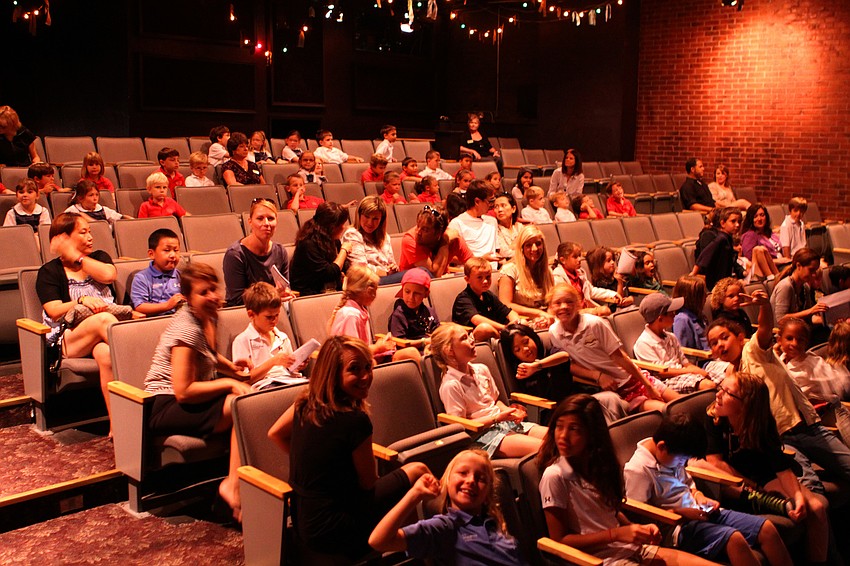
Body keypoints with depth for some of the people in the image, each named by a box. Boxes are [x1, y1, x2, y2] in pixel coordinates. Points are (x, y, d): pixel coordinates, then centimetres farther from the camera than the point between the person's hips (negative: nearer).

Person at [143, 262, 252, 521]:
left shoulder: (208, 317, 9)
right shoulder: (187, 328, -19)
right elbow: (183, 391, -24)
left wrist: (229, 366, 8)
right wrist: (228, 383, -20)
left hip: (190, 398, 9)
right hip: (165, 407, -9)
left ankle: (233, 484, -17)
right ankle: (234, 486, -22)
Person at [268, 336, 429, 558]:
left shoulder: (305, 404, -5)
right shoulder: (355, 420, -26)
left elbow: (275, 434, 14)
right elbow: (368, 483, -12)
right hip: (330, 533, -7)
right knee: (417, 471, 11)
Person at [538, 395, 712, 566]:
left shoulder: (598, 466, 7)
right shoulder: (555, 476, -14)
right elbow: (559, 540, -13)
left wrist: (636, 529, -2)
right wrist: (617, 534, -14)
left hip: (628, 547, 7)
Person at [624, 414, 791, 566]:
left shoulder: (671, 455, 9)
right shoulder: (637, 470, -17)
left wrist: (698, 495, 4)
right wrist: (680, 513, -19)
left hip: (699, 513, 9)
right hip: (679, 525, -9)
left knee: (767, 528, -2)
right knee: (734, 538, -32)